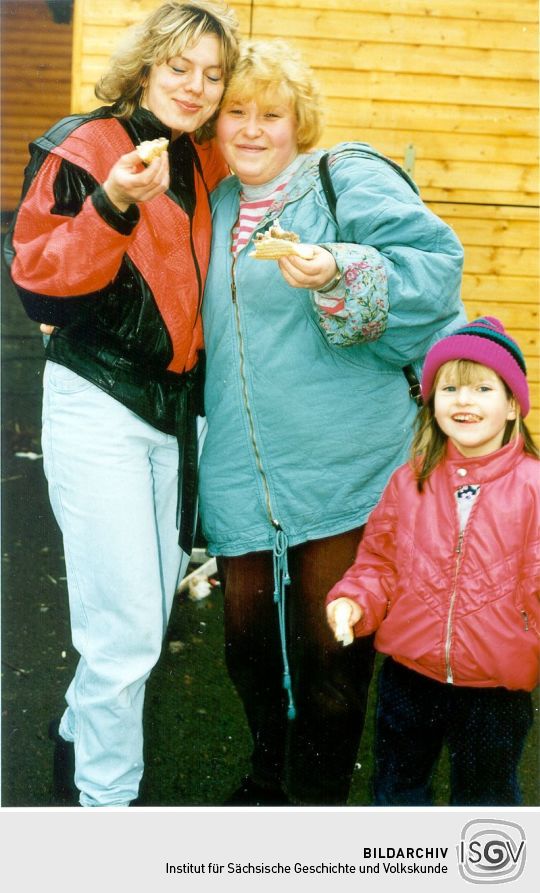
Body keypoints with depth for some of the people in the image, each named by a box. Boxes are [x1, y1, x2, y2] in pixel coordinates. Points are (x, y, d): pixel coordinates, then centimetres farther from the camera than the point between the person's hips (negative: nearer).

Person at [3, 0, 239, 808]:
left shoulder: (206, 164, 10)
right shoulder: (83, 148, -9)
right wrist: (115, 204, -27)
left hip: (177, 406, 7)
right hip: (98, 404, -6)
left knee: (152, 608, 13)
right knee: (128, 627, -6)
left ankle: (80, 734, 37)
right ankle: (106, 794, 15)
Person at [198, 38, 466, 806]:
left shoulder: (350, 179, -4)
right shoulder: (218, 206, 15)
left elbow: (437, 261, -17)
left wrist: (342, 276, -28)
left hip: (342, 471, -6)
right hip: (242, 474, 6)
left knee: (328, 648, 4)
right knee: (249, 637, 16)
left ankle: (318, 795, 26)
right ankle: (270, 777, 41)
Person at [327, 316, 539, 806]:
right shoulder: (411, 481, -3)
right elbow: (380, 559, 7)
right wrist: (354, 600, -10)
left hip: (495, 689, -3)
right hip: (409, 674, 3)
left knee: (486, 798, 18)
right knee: (397, 788, 23)